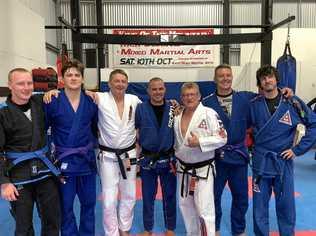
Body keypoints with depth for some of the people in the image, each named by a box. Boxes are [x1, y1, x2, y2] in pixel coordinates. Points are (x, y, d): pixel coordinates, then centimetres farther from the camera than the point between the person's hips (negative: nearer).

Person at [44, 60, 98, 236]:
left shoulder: (91, 102, -1)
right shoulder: (52, 102, -10)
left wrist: (92, 145, 7)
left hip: (87, 159, 3)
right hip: (63, 160, -3)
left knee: (89, 202, 16)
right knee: (65, 205, 10)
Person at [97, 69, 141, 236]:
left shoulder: (134, 100, -2)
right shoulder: (101, 99, -11)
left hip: (129, 155, 3)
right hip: (108, 156, -3)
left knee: (129, 196, 16)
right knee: (109, 200, 2)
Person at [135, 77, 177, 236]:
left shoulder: (172, 108, -2)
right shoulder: (141, 108, -6)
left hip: (168, 159, 1)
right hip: (147, 159, -1)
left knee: (170, 196, 13)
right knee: (148, 197, 13)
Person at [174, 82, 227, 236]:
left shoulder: (209, 113, -13)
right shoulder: (177, 116, 4)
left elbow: (222, 138, -16)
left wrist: (200, 142, -25)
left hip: (203, 169, -6)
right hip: (183, 169, 6)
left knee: (204, 209, -4)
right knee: (185, 205, 19)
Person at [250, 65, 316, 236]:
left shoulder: (293, 103, -6)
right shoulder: (254, 104, -2)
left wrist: (298, 149, -5)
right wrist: (252, 144, 2)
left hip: (283, 161, -1)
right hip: (261, 161, 1)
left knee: (286, 205, 10)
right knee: (260, 205, 10)